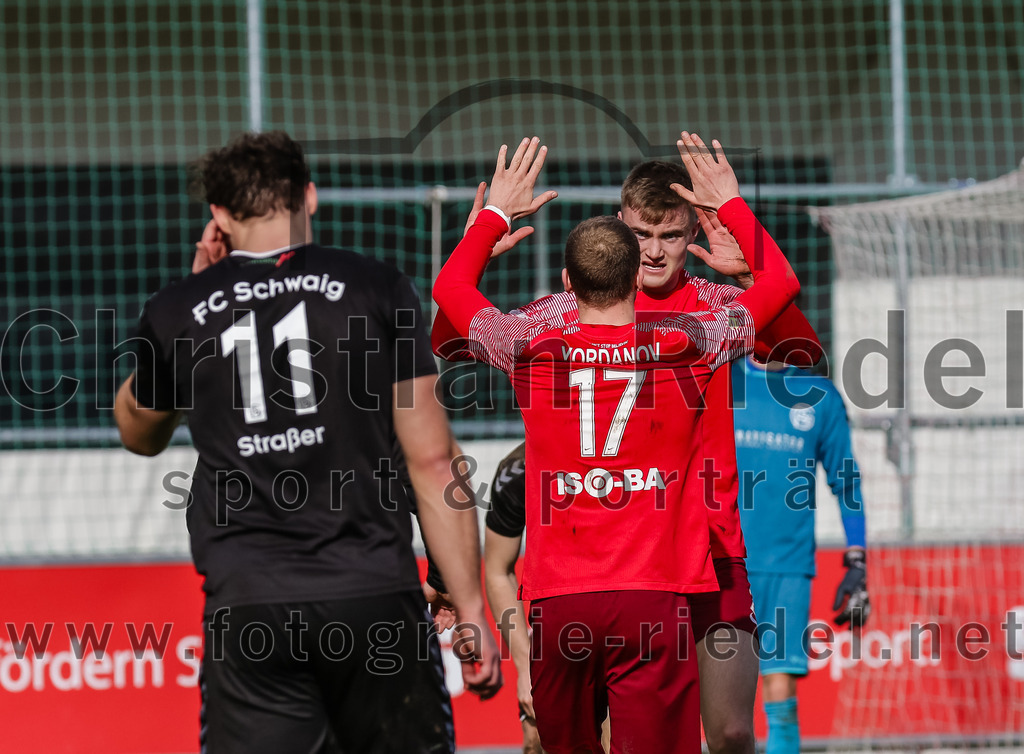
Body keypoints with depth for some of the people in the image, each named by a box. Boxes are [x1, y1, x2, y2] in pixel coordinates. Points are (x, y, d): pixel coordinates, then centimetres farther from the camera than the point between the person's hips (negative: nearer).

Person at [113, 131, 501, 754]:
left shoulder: (178, 312, 9)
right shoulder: (375, 289, 5)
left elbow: (140, 434, 31)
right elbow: (433, 462, 2)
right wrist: (470, 610, 7)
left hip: (247, 608, 1)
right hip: (375, 596, -1)